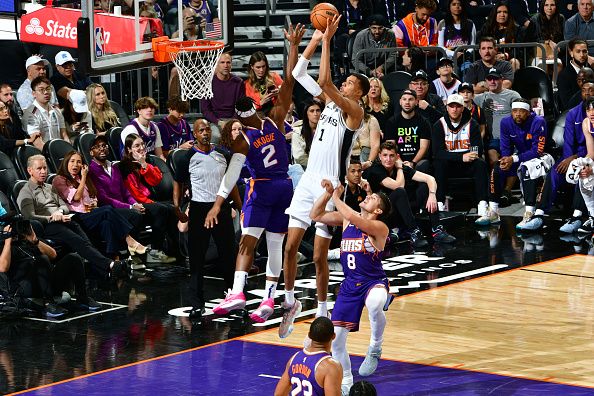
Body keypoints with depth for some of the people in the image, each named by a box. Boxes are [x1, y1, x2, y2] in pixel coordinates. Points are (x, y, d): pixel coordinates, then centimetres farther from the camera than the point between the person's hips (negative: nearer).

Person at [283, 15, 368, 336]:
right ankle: (290, 302, 19)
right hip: (307, 180, 7)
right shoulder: (330, 101, 12)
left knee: (319, 256, 0)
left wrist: (327, 40, -20)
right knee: (290, 246, 4)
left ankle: (322, 312, 15)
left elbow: (324, 81, -23)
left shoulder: (354, 110, -9)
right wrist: (315, 40, 2)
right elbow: (298, 74, 10)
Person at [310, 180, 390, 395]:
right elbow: (316, 215, 10)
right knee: (336, 337, 2)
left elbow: (354, 219, -29)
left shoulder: (379, 227, -12)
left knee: (375, 305, -41)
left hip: (374, 282, -6)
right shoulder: (346, 219, 8)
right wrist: (327, 193, -3)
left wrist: (336, 197, -15)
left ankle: (375, 348, -14)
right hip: (350, 284, 6)